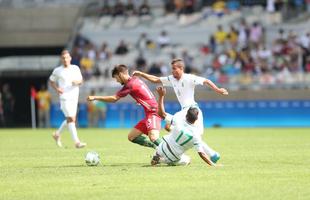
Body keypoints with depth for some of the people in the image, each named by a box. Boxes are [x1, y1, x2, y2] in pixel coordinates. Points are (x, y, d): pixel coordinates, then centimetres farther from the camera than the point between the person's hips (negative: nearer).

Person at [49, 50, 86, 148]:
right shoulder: (57, 71, 0)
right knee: (71, 119, -14)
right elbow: (51, 81, 11)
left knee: (71, 119, 12)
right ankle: (77, 142, -17)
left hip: (74, 97, 5)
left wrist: (77, 82, -11)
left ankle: (57, 134, 34)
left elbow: (81, 80, 13)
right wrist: (57, 89, -6)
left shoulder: (76, 68, 8)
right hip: (64, 97, -5)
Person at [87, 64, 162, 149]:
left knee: (153, 137, -31)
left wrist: (95, 97, -5)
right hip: (149, 113, 10)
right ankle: (157, 147, 3)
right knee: (131, 137, 10)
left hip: (153, 112, -10)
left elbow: (114, 98, -11)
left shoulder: (130, 84, -15)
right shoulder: (135, 79, 14)